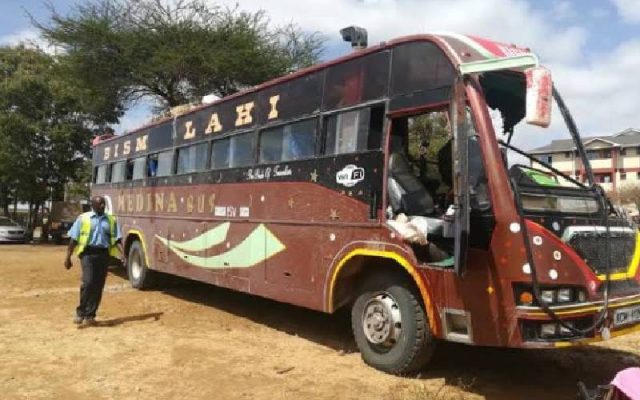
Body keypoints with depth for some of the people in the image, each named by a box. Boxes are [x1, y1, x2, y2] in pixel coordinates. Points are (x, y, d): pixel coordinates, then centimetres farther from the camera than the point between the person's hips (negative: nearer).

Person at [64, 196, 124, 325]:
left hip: (104, 254, 3)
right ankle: (80, 312, 3)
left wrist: (122, 254, -9)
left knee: (98, 286, 5)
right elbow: (74, 239, 4)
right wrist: (68, 257, 0)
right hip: (88, 253, -3)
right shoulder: (83, 218, 5)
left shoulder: (111, 220, 11)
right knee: (88, 282, -14)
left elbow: (117, 239, 5)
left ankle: (90, 315, 16)